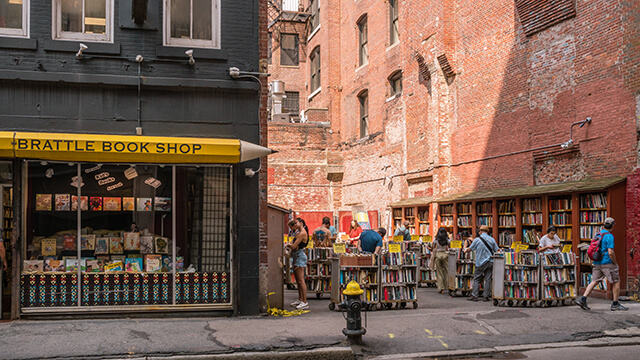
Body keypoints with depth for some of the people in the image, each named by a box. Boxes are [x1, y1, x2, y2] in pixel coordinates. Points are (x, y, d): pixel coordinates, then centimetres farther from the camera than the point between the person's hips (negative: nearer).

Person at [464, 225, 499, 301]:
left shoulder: (477, 240, -6)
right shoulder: (492, 240, 2)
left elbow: (470, 249, 4)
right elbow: (496, 251, 5)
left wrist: (466, 250, 25)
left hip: (481, 262, -3)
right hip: (490, 262, 3)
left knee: (476, 279, 5)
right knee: (488, 279, 6)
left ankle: (474, 296, 2)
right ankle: (486, 296, 6)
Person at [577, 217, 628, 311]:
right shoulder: (609, 236, -14)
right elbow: (610, 252, -21)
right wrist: (615, 263, -7)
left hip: (597, 263, 7)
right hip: (607, 263, -7)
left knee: (594, 282, 6)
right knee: (616, 282, 6)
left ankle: (583, 299, -6)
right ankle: (615, 304, 9)